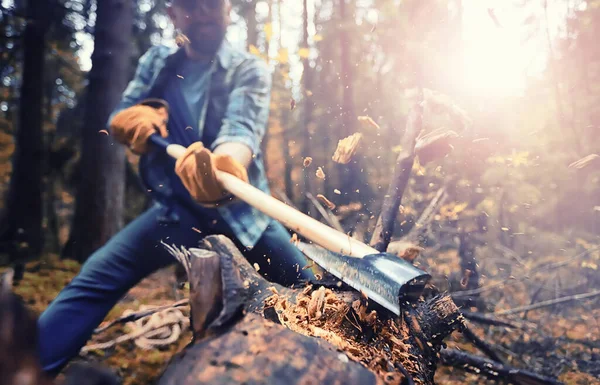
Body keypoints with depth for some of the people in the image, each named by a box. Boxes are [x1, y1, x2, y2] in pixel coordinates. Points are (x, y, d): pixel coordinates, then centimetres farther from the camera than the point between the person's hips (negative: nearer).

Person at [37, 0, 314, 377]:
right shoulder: (156, 62, 8)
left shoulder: (249, 69, -6)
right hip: (177, 209, 3)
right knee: (95, 278, -12)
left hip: (239, 209, -2)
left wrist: (224, 166, -51)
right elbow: (117, 120, 6)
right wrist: (135, 117, -20)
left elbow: (241, 128, -26)